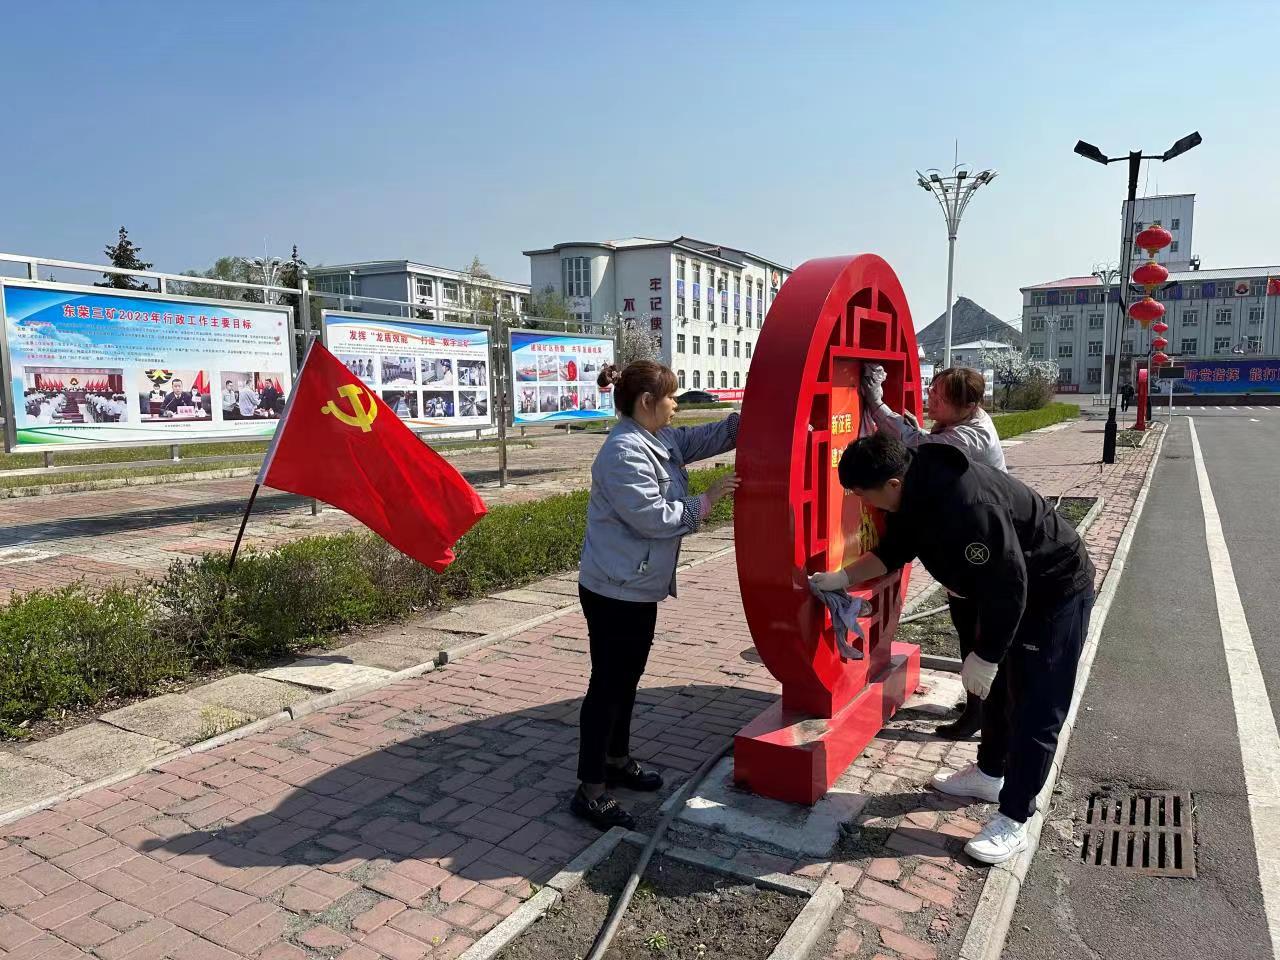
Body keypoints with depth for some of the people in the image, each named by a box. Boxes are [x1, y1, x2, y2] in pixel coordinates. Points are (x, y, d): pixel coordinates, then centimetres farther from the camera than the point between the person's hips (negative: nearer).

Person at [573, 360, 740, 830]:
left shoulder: (662, 440, 7)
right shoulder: (623, 454, -23)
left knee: (628, 677, 21)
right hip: (614, 592, -10)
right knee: (608, 684, -1)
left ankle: (617, 759, 38)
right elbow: (654, 518, -25)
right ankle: (590, 791, 10)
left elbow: (710, 437, 12)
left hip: (642, 588, 10)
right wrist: (707, 500, -15)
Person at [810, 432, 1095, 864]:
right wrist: (839, 578, 2)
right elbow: (894, 550, 7)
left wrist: (985, 656, -23)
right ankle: (989, 774, 40)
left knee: (1034, 709, -2)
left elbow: (1007, 586, -33)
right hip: (1014, 591, 9)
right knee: (1000, 689, 22)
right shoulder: (916, 490, -9)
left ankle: (1013, 822, 8)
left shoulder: (968, 504, -39)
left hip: (1055, 592, -9)